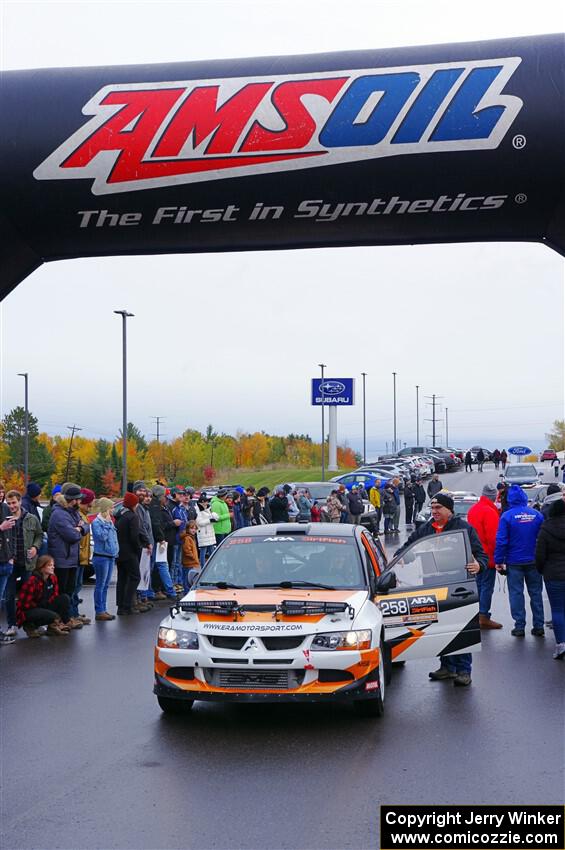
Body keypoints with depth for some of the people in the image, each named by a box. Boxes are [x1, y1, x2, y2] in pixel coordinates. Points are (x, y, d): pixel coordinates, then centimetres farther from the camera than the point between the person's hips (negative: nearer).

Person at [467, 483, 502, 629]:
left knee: (478, 584, 15)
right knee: (487, 586, -5)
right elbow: (494, 537, -20)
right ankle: (484, 617, -5)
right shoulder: (490, 512, -18)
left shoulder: (473, 509, 10)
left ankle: (477, 616, 19)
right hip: (488, 556, -9)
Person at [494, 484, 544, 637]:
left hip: (514, 562, -3)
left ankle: (520, 626, 3)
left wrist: (498, 561, -5)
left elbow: (501, 540, -12)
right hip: (533, 561, 3)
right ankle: (539, 626, 12)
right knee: (535, 593, 11)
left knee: (516, 593, 4)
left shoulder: (507, 516, -11)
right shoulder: (537, 515, -1)